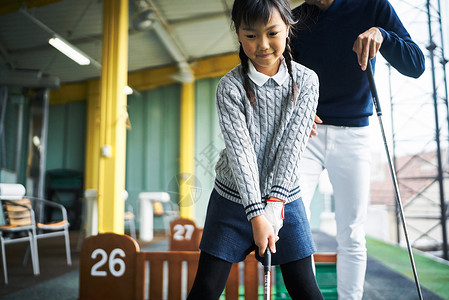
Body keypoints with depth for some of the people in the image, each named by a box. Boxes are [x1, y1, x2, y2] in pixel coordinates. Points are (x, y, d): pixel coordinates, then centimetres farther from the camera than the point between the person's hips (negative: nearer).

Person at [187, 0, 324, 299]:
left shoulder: (306, 80, -5)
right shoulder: (230, 87, -11)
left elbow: (293, 143, -12)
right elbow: (240, 150, -19)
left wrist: (275, 201, -20)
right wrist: (256, 215, -24)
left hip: (285, 198, 2)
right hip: (234, 197, -1)